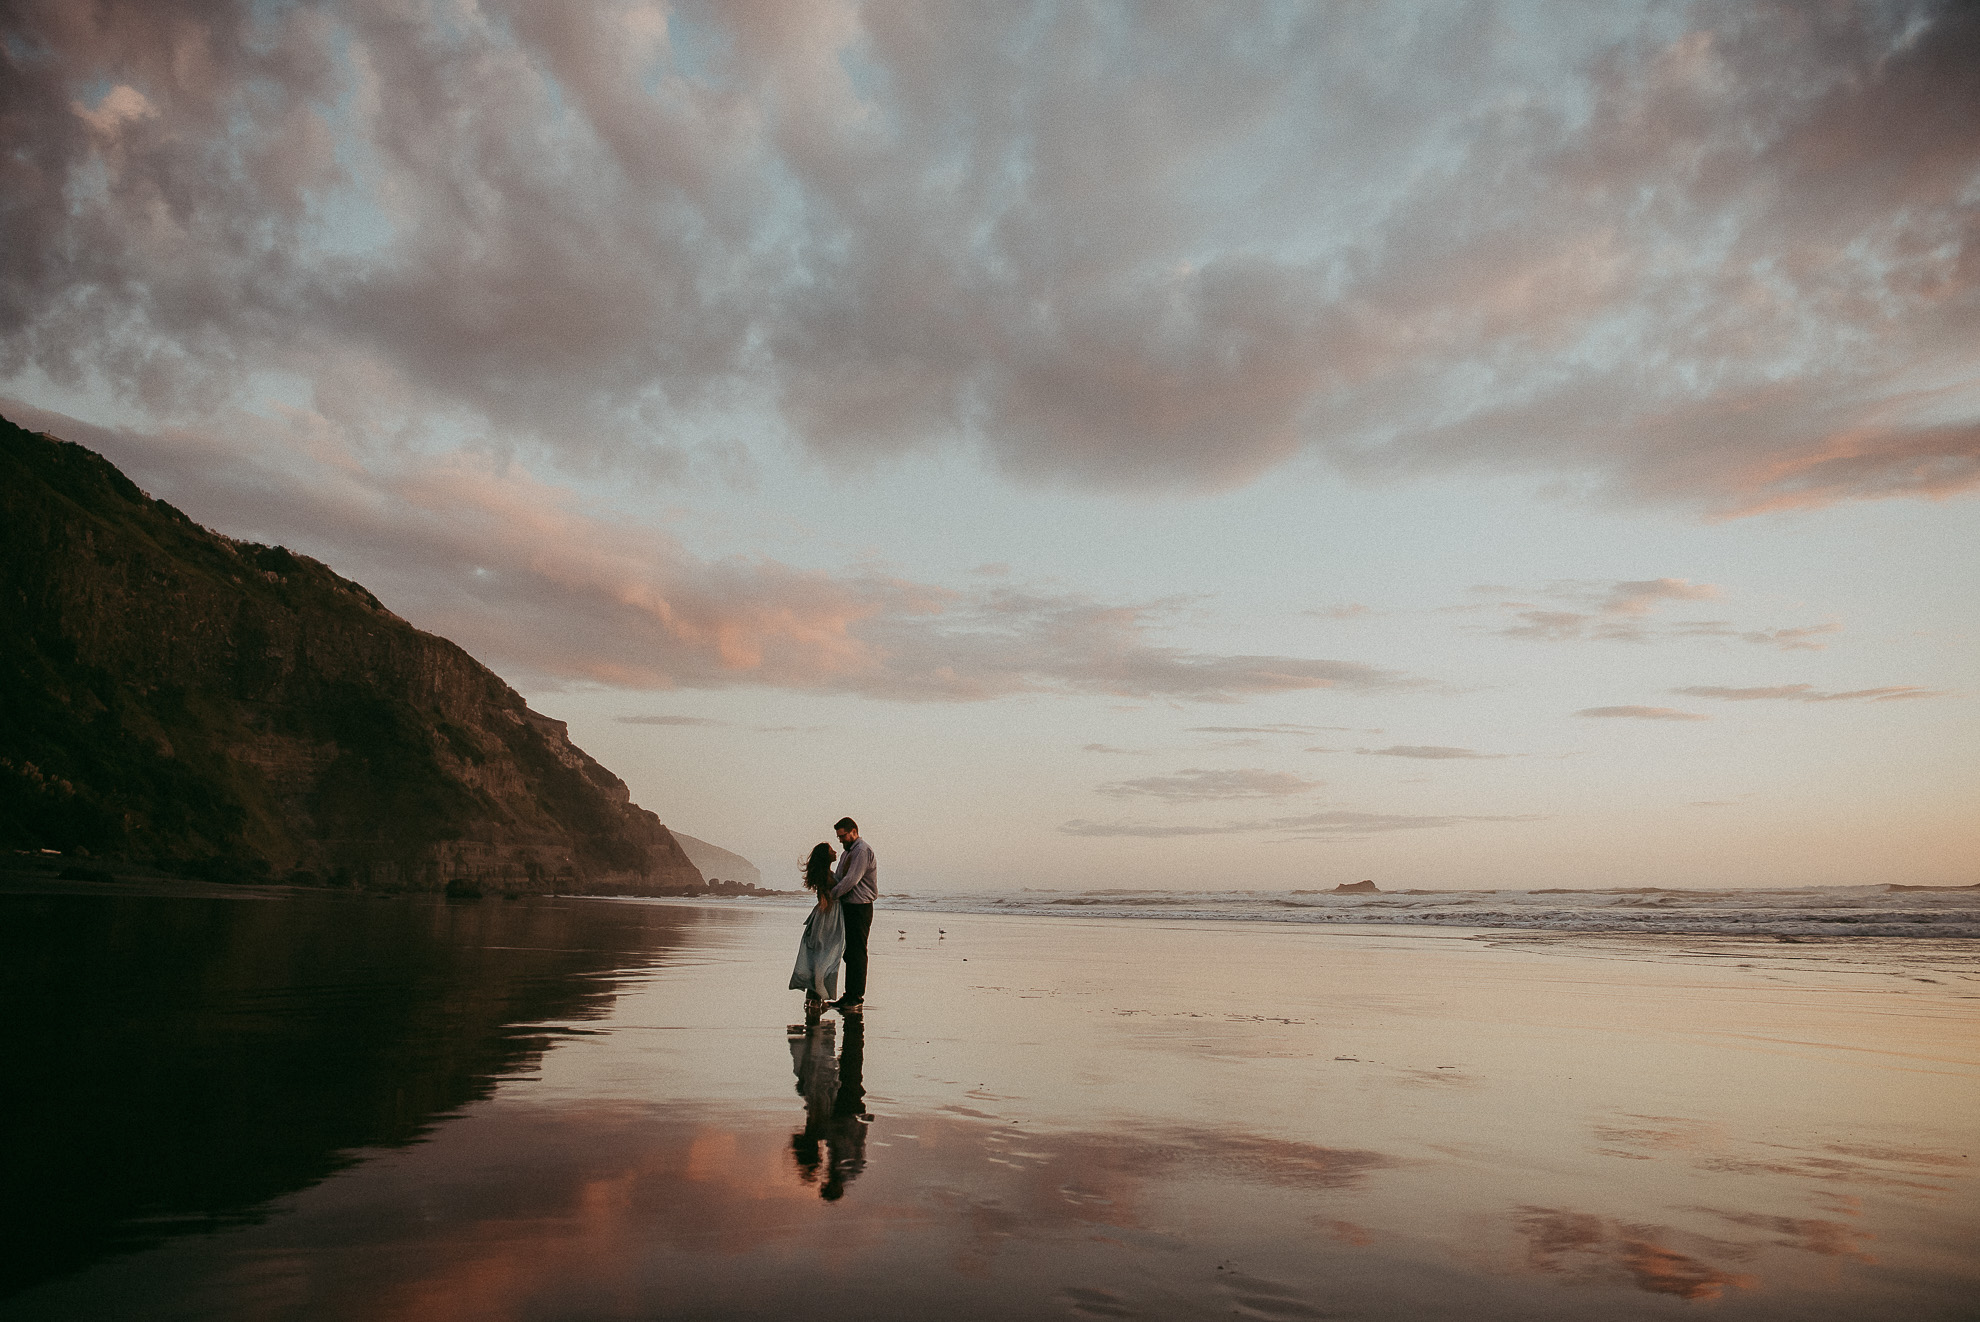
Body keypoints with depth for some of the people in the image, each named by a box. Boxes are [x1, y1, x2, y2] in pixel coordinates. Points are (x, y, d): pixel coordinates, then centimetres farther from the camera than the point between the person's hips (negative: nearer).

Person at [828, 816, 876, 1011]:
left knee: (857, 953, -7)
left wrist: (831, 895, -13)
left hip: (860, 908, -10)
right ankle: (850, 995, 18)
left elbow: (851, 880, -21)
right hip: (848, 907, 10)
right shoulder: (847, 853, 18)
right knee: (848, 952, 12)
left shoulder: (863, 851, -14)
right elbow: (838, 879, 21)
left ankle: (857, 998, -4)